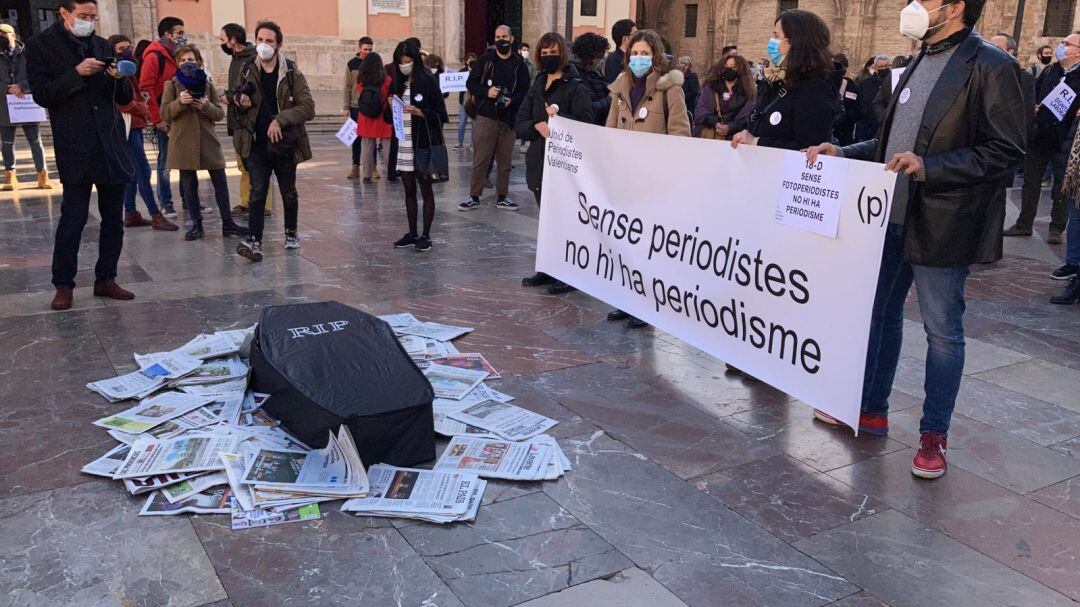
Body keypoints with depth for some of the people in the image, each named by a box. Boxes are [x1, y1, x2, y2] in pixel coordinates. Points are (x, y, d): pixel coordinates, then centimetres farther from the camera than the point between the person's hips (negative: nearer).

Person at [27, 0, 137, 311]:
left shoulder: (102, 46, 14)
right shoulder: (40, 45, 1)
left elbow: (124, 99, 15)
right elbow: (42, 95, -6)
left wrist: (120, 78, -6)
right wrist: (77, 73, -17)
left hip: (112, 145, 5)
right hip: (75, 149, -5)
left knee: (113, 218, 8)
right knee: (73, 216, -5)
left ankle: (106, 279, 19)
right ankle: (63, 285, 6)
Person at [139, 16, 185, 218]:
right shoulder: (154, 57, -9)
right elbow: (146, 89, -13)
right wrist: (157, 119, -14)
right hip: (165, 119, -7)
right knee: (165, 161, 1)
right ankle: (166, 204, 8)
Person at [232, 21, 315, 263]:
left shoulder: (291, 73, -4)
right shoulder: (248, 71, 6)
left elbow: (307, 108, -10)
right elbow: (239, 106, 20)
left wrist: (280, 120, -20)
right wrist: (241, 103, -4)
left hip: (284, 145, -1)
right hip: (257, 145, 1)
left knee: (289, 193, 13)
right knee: (257, 192, -8)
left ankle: (291, 232, 33)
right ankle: (254, 242, -12)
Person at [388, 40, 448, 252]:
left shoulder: (428, 81, -6)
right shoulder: (398, 84, 11)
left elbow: (441, 114, -8)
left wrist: (420, 112, -21)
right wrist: (392, 107, -4)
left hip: (423, 143, -6)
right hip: (403, 142, 6)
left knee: (425, 189, 2)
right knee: (409, 190, 11)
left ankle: (426, 235, 8)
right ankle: (412, 234, 19)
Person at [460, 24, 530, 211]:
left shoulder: (519, 64, 7)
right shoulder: (485, 59, 4)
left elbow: (525, 91, 7)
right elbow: (471, 83, 4)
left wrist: (512, 101, -12)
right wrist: (486, 92, -13)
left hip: (508, 117, 2)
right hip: (486, 116, -2)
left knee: (505, 160, 8)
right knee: (481, 158, -4)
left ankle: (502, 197, 18)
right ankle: (474, 197, 3)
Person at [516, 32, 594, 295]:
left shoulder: (575, 86, -3)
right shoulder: (536, 86, 15)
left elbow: (586, 123, -11)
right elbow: (520, 124, 9)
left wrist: (558, 118, -24)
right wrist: (537, 125, -13)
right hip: (539, 161, 6)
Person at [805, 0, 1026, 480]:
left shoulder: (990, 67, -11)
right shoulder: (919, 66, 15)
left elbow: (1007, 149, -17)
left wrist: (929, 168, -24)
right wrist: (841, 153, 8)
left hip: (942, 225, -8)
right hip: (892, 216, 8)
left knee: (942, 329, 4)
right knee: (880, 313, 16)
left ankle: (934, 434, 17)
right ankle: (871, 409, 32)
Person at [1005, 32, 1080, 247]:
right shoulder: (1049, 72, 11)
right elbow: (1033, 94, 19)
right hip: (1038, 136, 5)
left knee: (1061, 186, 3)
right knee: (1031, 182, 11)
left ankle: (1056, 228, 12)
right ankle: (1024, 224, 21)